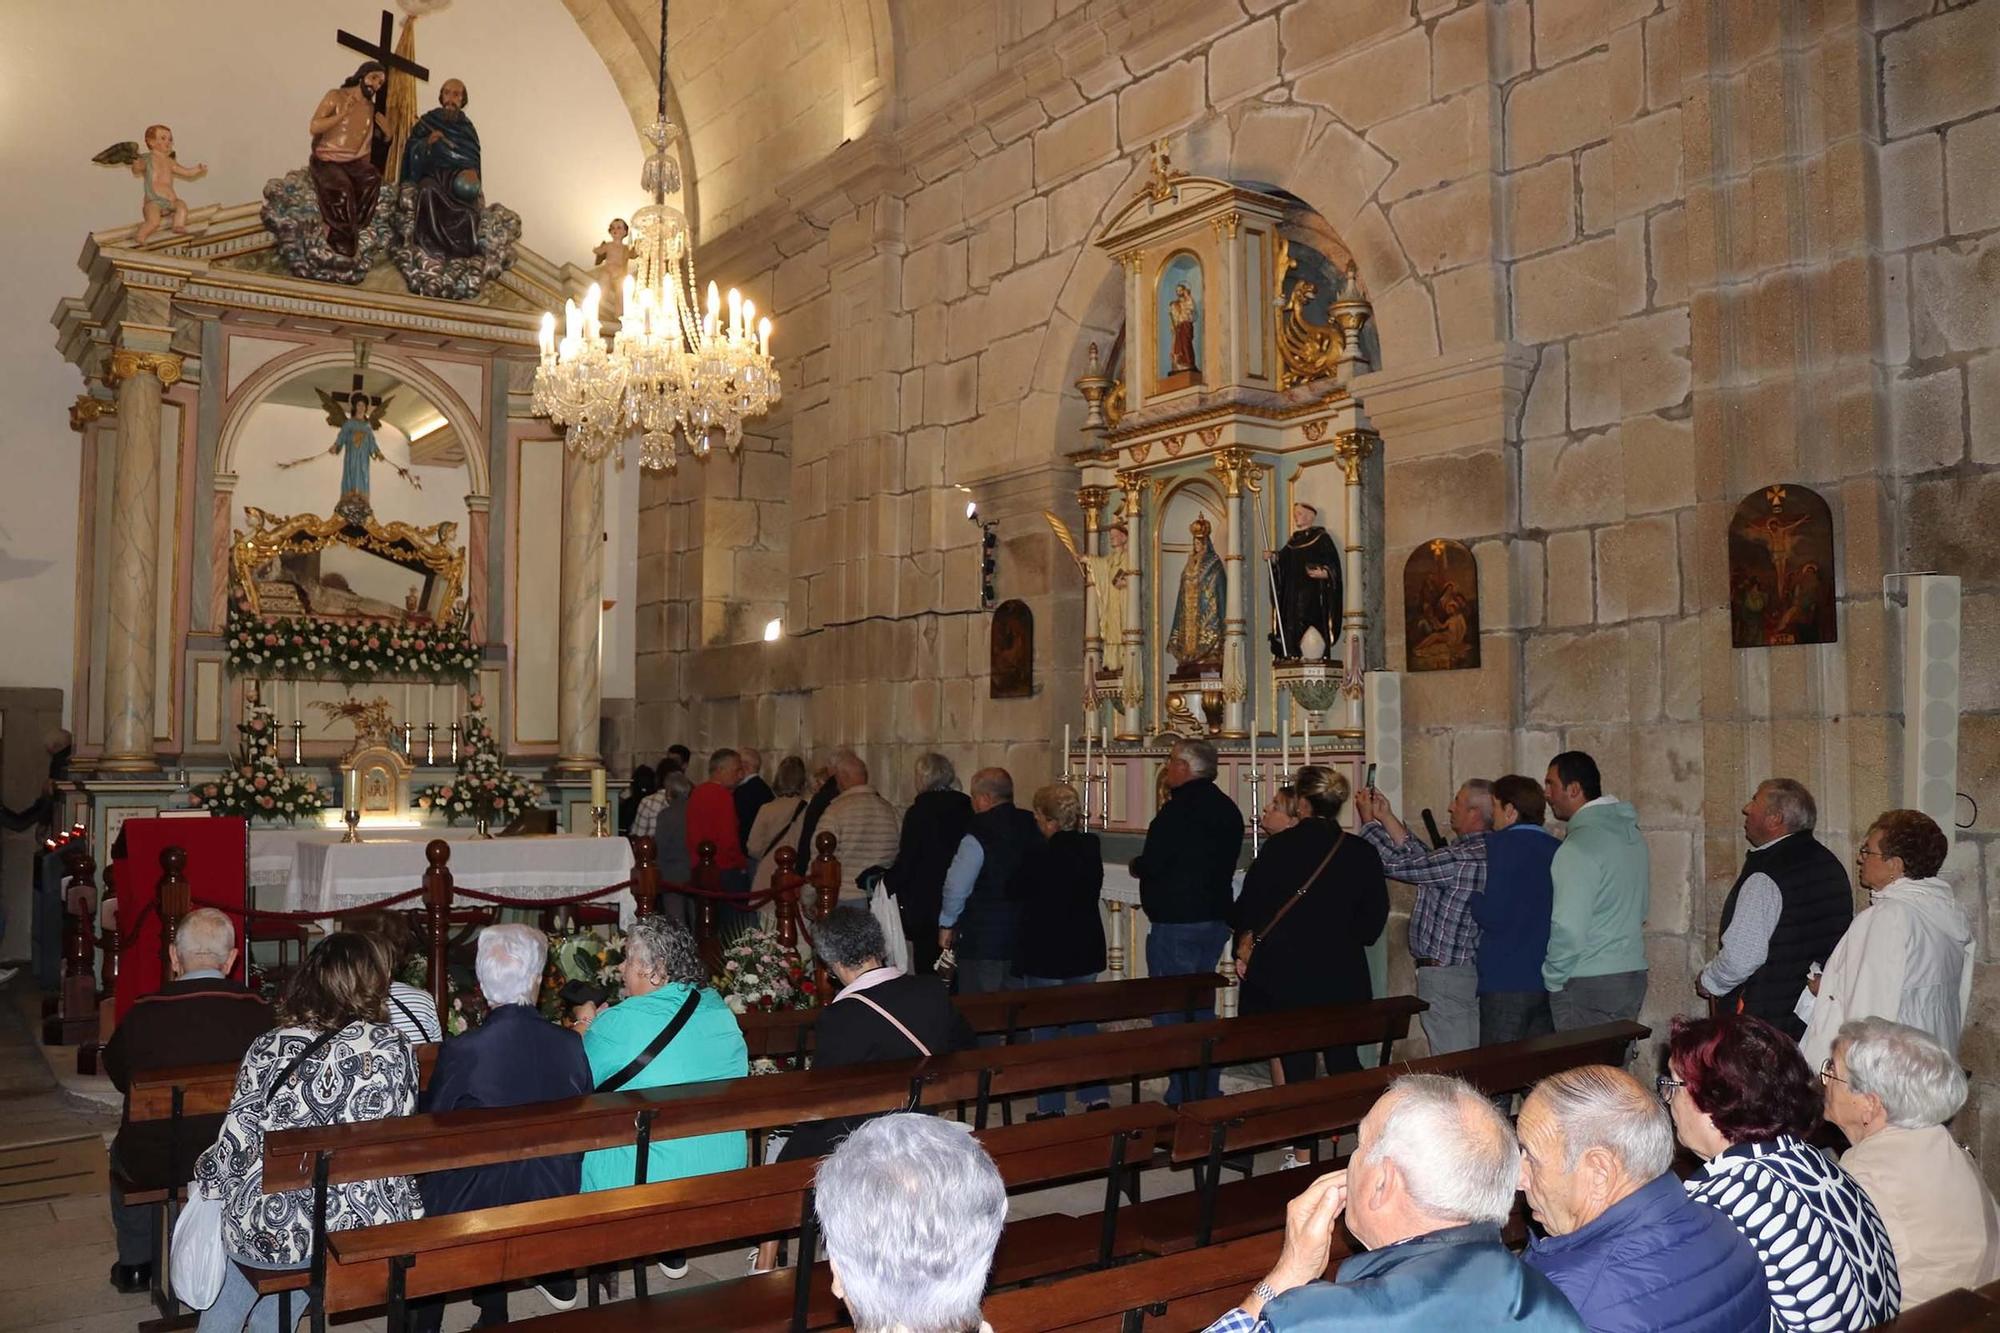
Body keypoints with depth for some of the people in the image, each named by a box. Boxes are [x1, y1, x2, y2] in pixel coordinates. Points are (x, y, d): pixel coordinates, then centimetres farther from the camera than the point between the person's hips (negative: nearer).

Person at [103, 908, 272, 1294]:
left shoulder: (145, 1013, -19)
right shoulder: (258, 1011, -17)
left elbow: (117, 1074, 1)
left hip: (154, 1163, -1)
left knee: (122, 1151, 33)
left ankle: (135, 1263, 42)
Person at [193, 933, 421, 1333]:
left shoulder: (269, 1050, -11)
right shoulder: (395, 1049, -7)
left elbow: (236, 1148, -8)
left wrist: (202, 1183, 12)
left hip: (272, 1229, -2)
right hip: (367, 1226, 2)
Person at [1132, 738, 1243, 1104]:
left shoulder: (1179, 809, -17)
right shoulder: (1227, 809, 10)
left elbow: (1151, 864, -20)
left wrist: (1136, 864, 3)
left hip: (1177, 922, -9)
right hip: (1216, 917, 9)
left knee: (1170, 1012, -1)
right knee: (1201, 1006, 18)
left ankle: (1182, 1097, 0)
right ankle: (1208, 1091, 24)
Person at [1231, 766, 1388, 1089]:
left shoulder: (1278, 847, -11)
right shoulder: (1362, 853, -2)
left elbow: (1248, 907, -4)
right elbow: (1374, 917, 6)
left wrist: (1245, 945, 13)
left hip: (1285, 977, -3)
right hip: (1342, 979, 3)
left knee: (1297, 1065, 4)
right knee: (1344, 1062, 15)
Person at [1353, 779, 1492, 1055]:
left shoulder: (1463, 859, -22)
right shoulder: (1483, 851, 8)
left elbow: (1395, 864, -16)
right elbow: (1425, 859, 13)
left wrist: (1368, 820, -1)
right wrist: (1386, 817, 15)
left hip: (1444, 974, -10)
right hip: (1473, 971, 10)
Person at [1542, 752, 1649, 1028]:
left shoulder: (1580, 845, -18)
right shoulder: (1630, 832, 11)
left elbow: (1569, 928, -22)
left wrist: (1553, 978, -9)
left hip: (1587, 985, -9)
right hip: (1633, 975, 9)